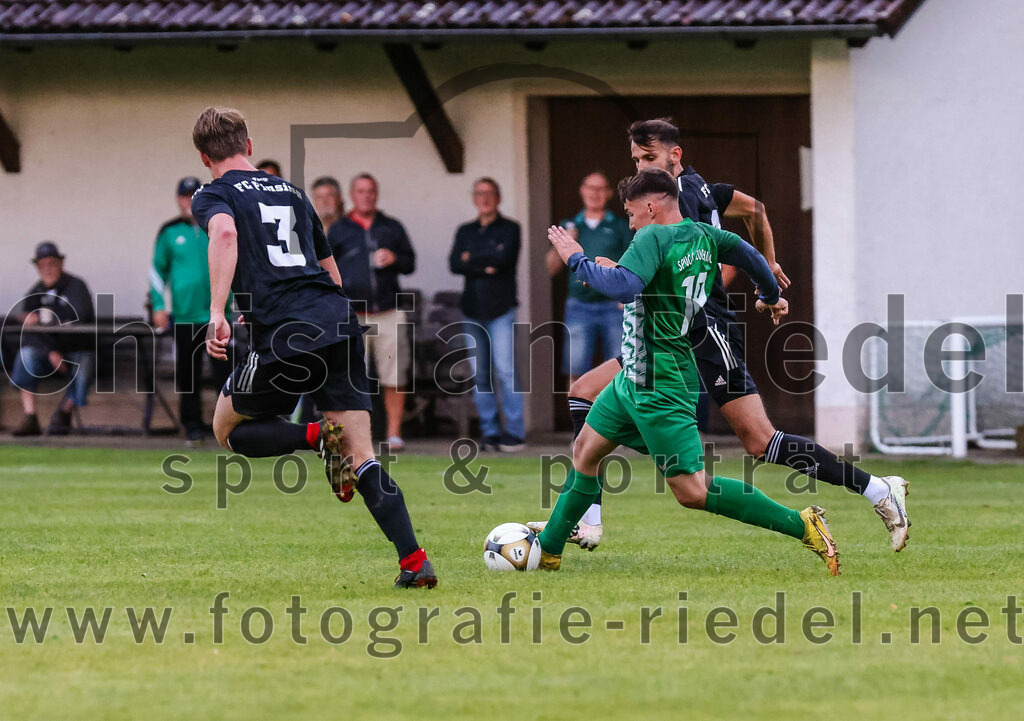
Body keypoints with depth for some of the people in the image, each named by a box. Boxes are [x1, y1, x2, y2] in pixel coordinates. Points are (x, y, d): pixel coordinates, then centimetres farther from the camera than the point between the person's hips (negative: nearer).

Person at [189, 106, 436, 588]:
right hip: (339, 322, 5)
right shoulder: (291, 192, 25)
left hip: (283, 339, -5)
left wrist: (216, 313, -23)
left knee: (228, 431, 18)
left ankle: (319, 437, -8)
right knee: (361, 459, 4)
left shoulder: (213, 196, 7)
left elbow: (225, 232, -18)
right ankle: (415, 562, -11)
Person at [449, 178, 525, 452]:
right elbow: (454, 264, 2)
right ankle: (490, 432, 5)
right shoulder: (465, 231, 16)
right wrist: (485, 265, -10)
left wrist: (472, 258, 0)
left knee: (505, 368, -13)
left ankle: (515, 432, -10)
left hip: (500, 309, -4)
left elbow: (502, 258, -12)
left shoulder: (509, 229, 4)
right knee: (479, 374, 1)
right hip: (472, 310, 4)